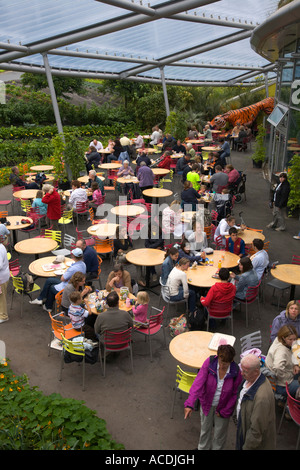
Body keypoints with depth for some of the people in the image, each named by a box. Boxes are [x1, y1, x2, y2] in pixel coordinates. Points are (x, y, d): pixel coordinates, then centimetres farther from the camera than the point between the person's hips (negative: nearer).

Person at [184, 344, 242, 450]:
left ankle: (217, 448, 51)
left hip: (223, 407, -1)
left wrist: (224, 411, -8)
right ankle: (203, 448, 54)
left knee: (219, 433, 21)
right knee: (205, 429, 25)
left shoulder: (236, 372, -26)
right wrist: (190, 404, -41)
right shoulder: (209, 362, -27)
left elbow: (235, 394, -12)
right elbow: (198, 382, -33)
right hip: (207, 404, 1)